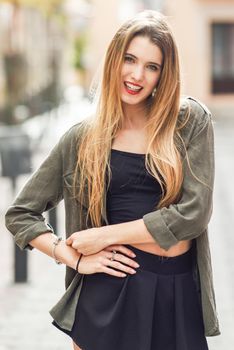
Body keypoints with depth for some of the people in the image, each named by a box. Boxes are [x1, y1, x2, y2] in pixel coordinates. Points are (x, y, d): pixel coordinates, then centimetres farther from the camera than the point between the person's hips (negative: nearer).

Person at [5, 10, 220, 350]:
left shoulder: (191, 121, -1)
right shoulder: (83, 138, 3)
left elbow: (193, 212, -8)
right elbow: (20, 214, 8)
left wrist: (105, 235, -9)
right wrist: (73, 258, -6)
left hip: (179, 293, 0)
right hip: (111, 287, 0)